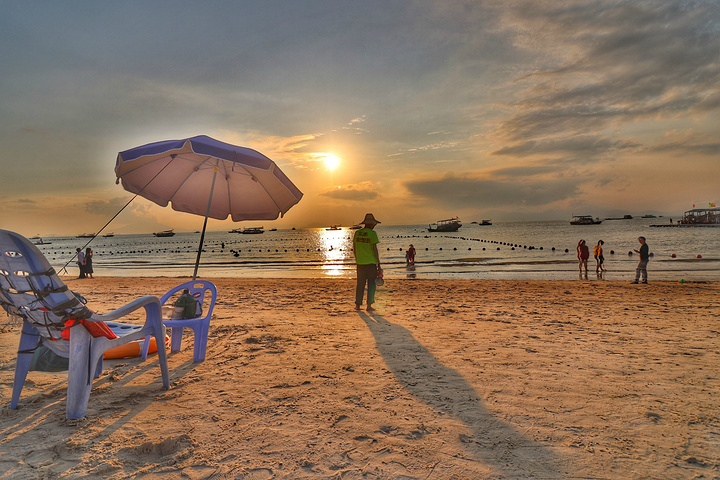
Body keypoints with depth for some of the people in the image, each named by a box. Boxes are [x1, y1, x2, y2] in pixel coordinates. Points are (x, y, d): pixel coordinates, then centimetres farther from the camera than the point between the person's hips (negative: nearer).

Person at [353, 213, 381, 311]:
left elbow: (354, 249, 10)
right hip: (371, 262, -4)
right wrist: (378, 263, -5)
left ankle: (357, 305, 15)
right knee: (371, 284, 4)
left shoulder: (357, 233, 6)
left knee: (360, 284, 13)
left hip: (360, 263, 4)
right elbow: (375, 249, -11)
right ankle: (369, 305, 1)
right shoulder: (372, 233, -9)